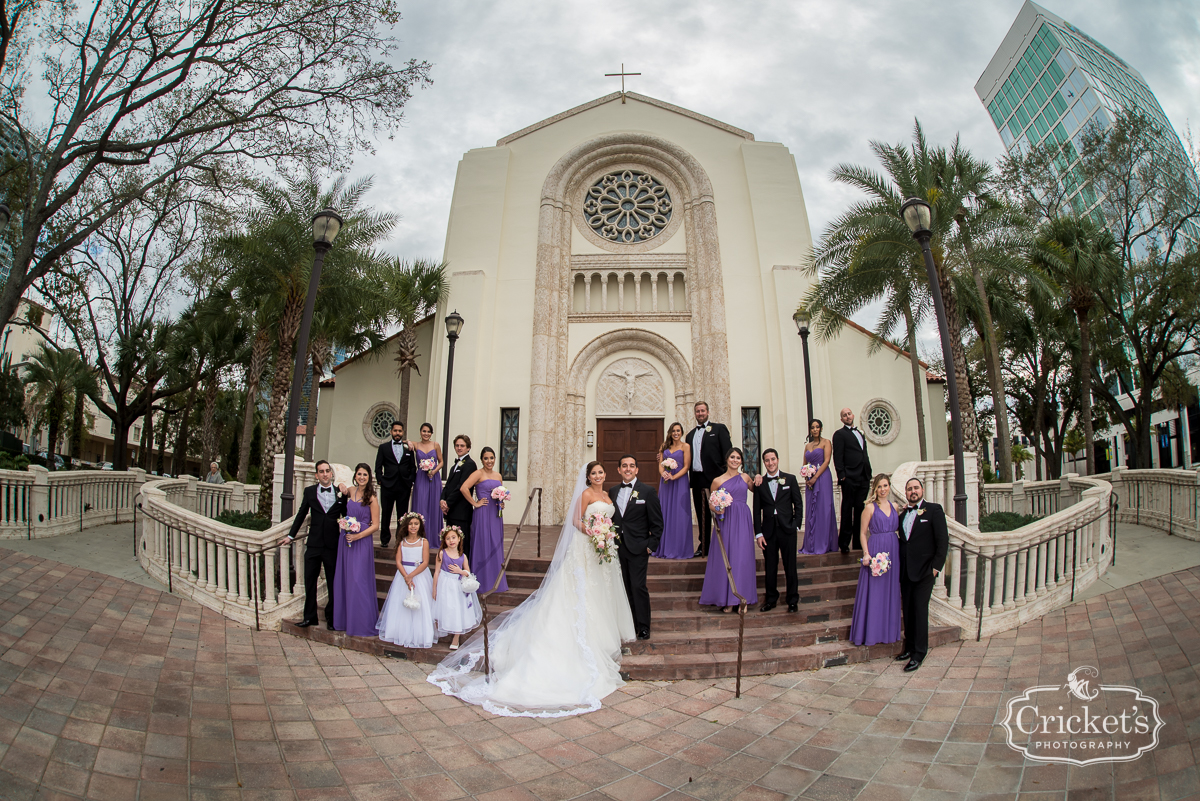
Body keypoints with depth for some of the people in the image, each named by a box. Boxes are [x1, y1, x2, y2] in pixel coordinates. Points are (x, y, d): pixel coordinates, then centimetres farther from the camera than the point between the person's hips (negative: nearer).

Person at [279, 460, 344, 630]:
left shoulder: (340, 493, 1)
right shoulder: (309, 492, 4)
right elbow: (301, 514, 12)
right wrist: (291, 535, 16)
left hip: (333, 545, -1)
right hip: (314, 544, 1)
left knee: (333, 583, 7)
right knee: (310, 581, 8)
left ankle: (331, 617, 22)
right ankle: (309, 617, 22)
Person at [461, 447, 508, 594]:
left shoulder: (498, 476, 13)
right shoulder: (479, 473, -7)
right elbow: (464, 488, -20)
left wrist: (502, 504, 7)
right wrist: (475, 503, -15)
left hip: (496, 515, 7)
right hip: (483, 514, -7)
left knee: (496, 546, 11)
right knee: (483, 545, -1)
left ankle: (496, 582, 21)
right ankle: (484, 583, 9)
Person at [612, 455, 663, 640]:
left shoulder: (648, 491, -3)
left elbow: (657, 523, -3)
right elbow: (611, 518, 14)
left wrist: (651, 545, -8)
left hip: (638, 548, -4)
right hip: (618, 547, 4)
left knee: (638, 586, -5)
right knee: (625, 588, 9)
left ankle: (644, 626, 9)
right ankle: (629, 624, 21)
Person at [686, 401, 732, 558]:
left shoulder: (719, 429, 2)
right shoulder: (690, 434, 18)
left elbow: (728, 452, -6)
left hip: (714, 478, -5)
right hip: (697, 479, 5)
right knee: (701, 515, 11)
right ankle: (704, 546, 20)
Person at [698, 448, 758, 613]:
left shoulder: (745, 477, 10)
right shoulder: (717, 481, 4)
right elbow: (711, 503, 10)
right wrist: (716, 509, -10)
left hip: (743, 520, 2)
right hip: (726, 521, -1)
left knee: (742, 557, 1)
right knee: (725, 557, 0)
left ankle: (741, 597, 11)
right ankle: (727, 598, 10)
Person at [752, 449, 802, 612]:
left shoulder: (790, 479, 4)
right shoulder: (759, 483, 5)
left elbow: (798, 503, 4)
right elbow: (757, 510, 5)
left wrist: (796, 525, -5)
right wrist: (758, 533, 0)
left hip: (787, 529, -1)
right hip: (768, 530, 1)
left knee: (790, 567, 5)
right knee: (770, 568, 8)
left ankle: (793, 600, 20)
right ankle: (771, 599, 22)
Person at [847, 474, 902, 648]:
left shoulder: (894, 507, 10)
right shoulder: (870, 508, -4)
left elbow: (898, 528, 14)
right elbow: (863, 533, -6)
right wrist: (866, 553, -15)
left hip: (893, 551, 5)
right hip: (875, 550, -5)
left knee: (890, 591, 11)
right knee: (874, 591, 0)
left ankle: (888, 630, 23)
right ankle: (871, 631, 10)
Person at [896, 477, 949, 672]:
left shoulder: (934, 510, -3)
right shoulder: (903, 514, 14)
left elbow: (943, 540, -7)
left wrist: (936, 566, -12)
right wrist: (899, 566, 7)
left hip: (924, 570, -6)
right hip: (905, 571, 6)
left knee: (920, 610, -3)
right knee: (908, 610, 11)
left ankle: (919, 653, 7)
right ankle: (909, 647, 23)